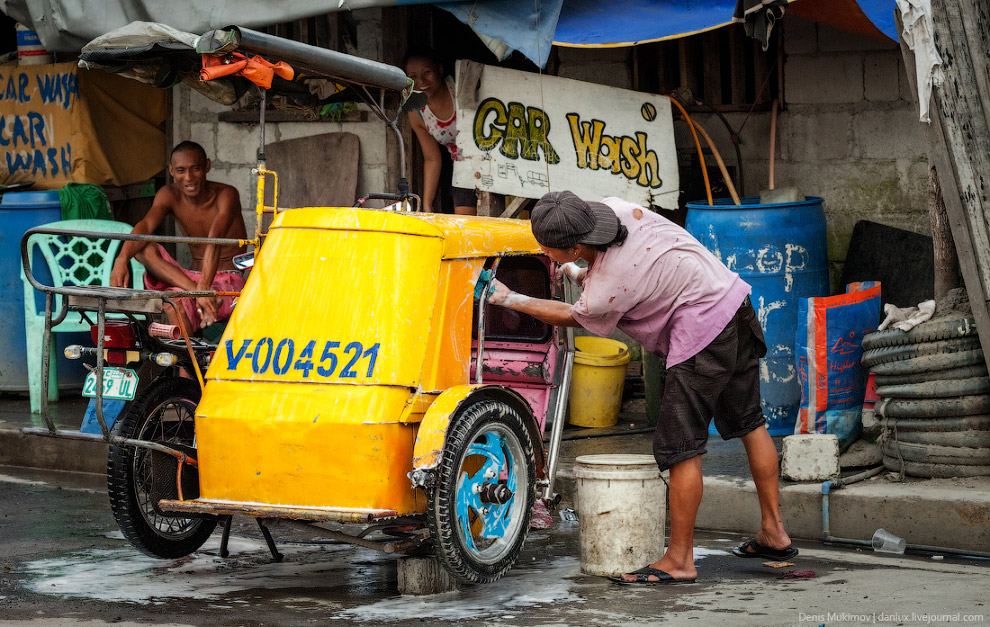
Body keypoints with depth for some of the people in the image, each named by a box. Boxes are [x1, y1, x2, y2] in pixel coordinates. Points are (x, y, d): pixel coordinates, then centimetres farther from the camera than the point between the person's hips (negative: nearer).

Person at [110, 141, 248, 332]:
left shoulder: (225, 195, -15)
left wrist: (203, 288, -48)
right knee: (142, 247, -19)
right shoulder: (170, 195, 0)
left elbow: (215, 242, -32)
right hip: (194, 278, 6)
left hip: (228, 281, -6)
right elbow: (145, 226, -18)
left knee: (173, 301, -35)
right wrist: (122, 259, -39)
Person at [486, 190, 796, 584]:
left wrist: (509, 299, 9)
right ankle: (773, 533, 29)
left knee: (680, 447, -3)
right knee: (748, 422, 19)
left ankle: (679, 560, 2)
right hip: (734, 299, 10)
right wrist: (580, 274, 13)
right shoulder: (612, 208, -4)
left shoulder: (605, 291, -22)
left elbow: (570, 316, 2)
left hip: (702, 330, -10)